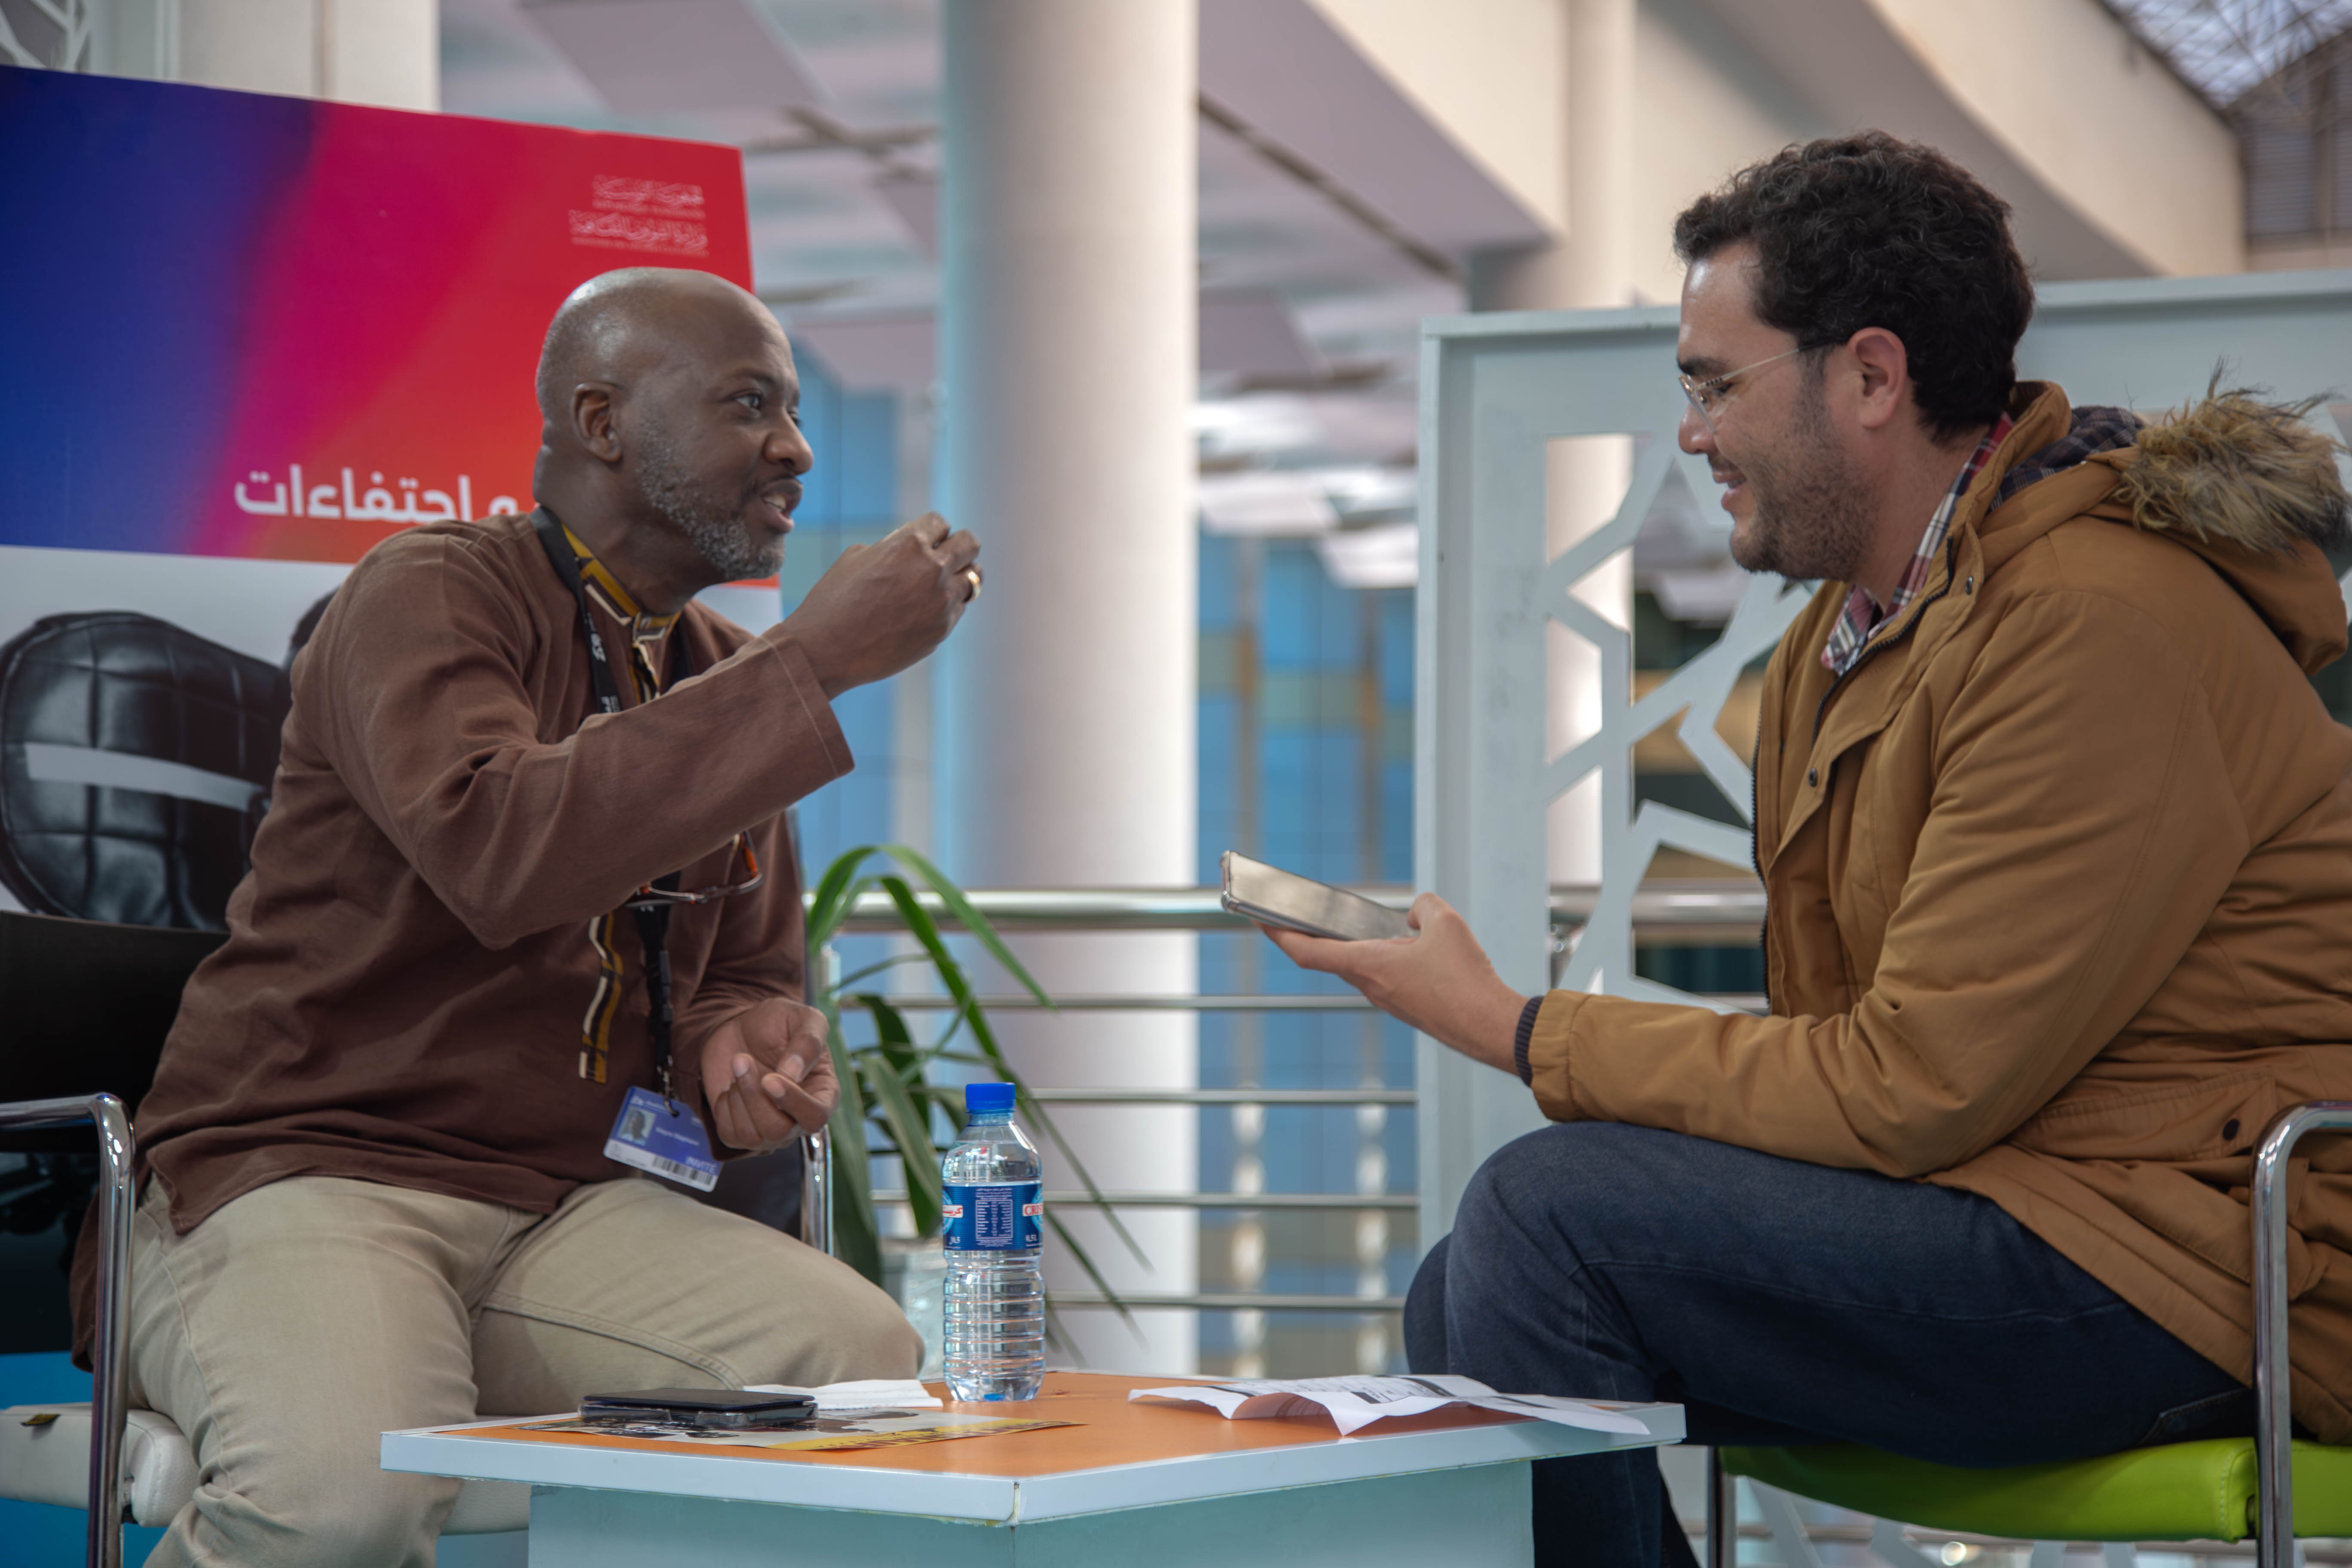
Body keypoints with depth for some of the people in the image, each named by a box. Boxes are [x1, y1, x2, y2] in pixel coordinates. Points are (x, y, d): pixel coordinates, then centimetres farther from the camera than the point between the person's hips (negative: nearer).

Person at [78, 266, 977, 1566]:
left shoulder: (728, 673, 16)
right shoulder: (431, 595, -8)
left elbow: (745, 973, 27)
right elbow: (497, 849, -29)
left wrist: (745, 1041, 0)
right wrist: (812, 664, -25)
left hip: (568, 1208, 7)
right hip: (302, 1172, -6)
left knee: (873, 1372, -20)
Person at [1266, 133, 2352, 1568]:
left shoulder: (2097, 626, -19)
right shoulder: (1847, 634, 12)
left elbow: (1907, 1092, -20)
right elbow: (1850, 1042, 12)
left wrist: (1513, 1029, -12)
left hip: (2180, 1274, -10)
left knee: (1554, 1216, -19)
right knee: (1463, 1303, 3)